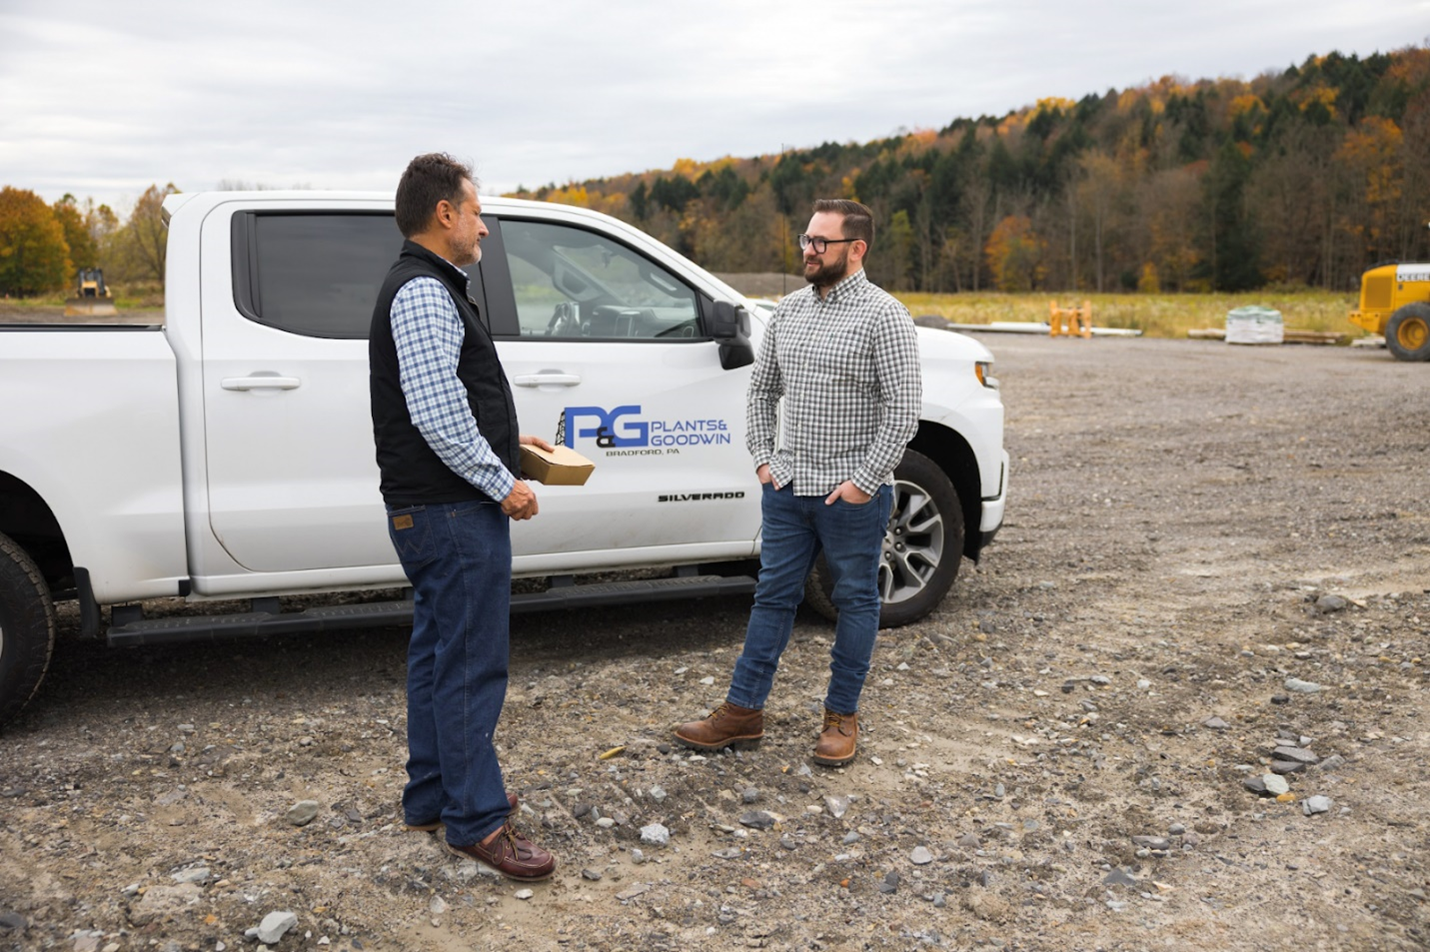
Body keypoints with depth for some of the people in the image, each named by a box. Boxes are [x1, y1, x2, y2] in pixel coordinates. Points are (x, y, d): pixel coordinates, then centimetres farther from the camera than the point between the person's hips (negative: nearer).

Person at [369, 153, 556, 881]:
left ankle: (432, 795, 29)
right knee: (471, 666, -4)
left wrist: (506, 440, 17)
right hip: (454, 514, -11)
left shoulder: (426, 288, 18)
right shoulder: (424, 292, -16)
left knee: (438, 653, 17)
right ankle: (477, 820, 6)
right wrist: (503, 483, -18)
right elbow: (437, 412, -25)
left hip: (431, 510, 11)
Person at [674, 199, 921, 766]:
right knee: (774, 596, 10)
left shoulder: (883, 316, -10)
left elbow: (903, 408, -14)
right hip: (787, 486, 6)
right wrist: (763, 458, 6)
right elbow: (761, 389, 16)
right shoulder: (788, 311, 9)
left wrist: (864, 481, -16)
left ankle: (842, 716, 20)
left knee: (855, 600, 8)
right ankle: (743, 711, 18)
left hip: (852, 493, -5)